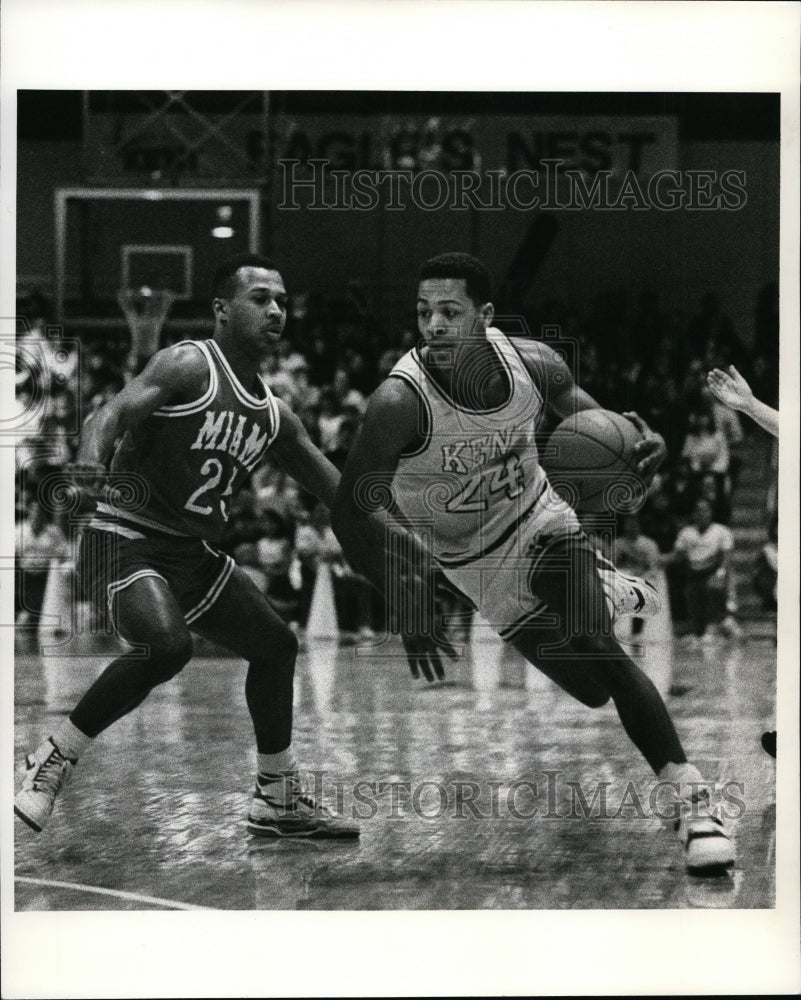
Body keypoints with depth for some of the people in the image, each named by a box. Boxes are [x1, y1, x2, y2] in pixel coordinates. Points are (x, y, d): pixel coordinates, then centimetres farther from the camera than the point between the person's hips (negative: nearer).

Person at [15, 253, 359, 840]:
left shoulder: (274, 413, 12)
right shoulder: (189, 366, -10)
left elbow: (337, 490, 18)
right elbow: (115, 412, -25)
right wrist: (93, 453, -47)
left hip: (194, 553, 9)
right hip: (127, 541, -9)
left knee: (276, 646, 13)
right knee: (167, 645, -32)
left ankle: (280, 802, 28)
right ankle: (53, 760, -15)